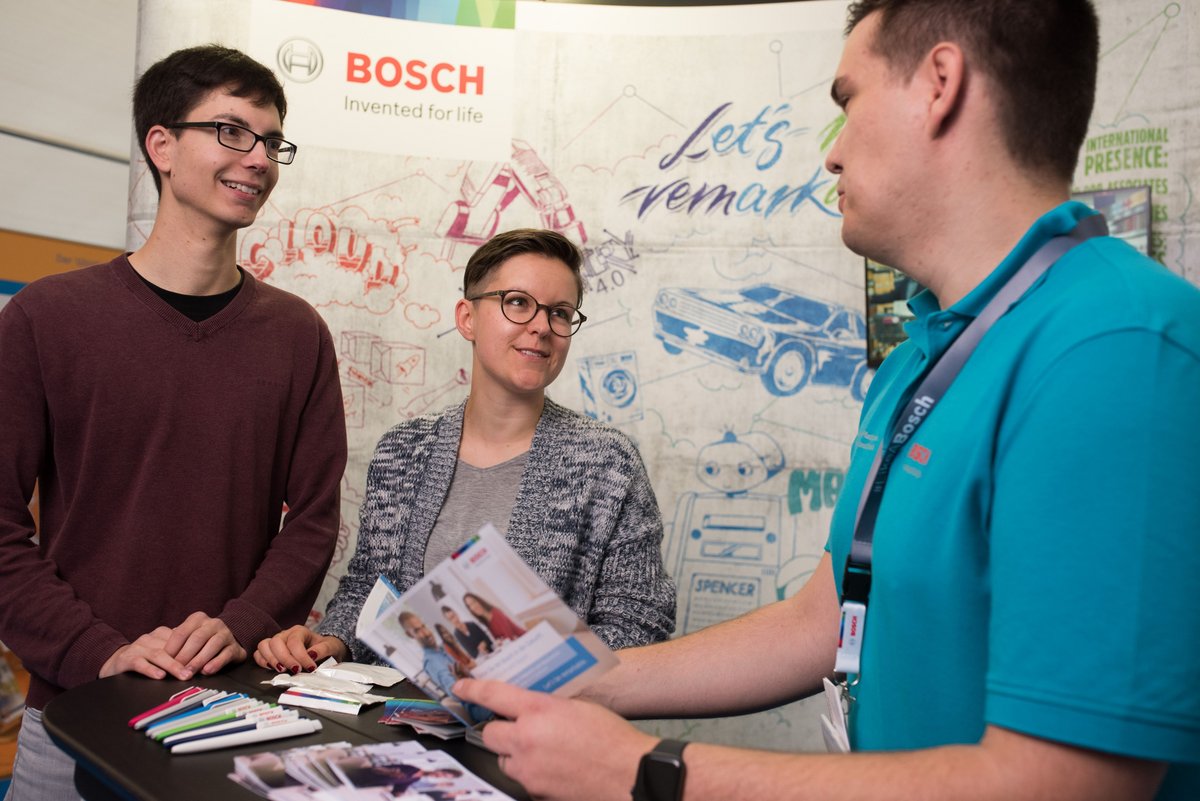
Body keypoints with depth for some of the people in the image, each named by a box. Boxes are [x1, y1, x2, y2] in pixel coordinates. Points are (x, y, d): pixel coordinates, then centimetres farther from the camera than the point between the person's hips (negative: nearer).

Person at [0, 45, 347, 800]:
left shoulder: (297, 333, 0)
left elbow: (313, 517, 0)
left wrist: (240, 628, -13)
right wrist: (99, 653, -14)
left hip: (239, 706, 2)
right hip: (76, 710, -1)